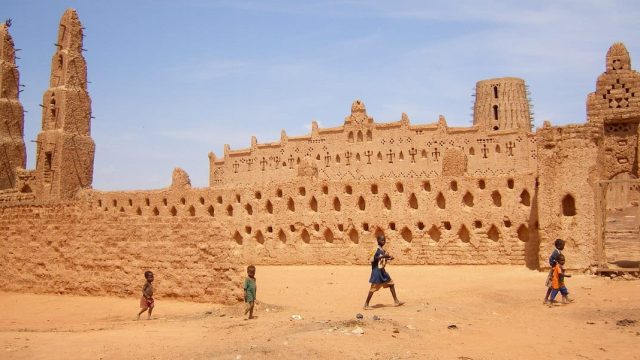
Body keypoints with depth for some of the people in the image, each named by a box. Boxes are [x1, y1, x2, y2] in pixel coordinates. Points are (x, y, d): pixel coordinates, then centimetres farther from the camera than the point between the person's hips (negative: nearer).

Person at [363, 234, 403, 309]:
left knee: (391, 283, 10)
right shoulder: (376, 249, -15)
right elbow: (371, 259, -23)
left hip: (382, 271, 9)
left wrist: (389, 258, 5)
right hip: (376, 271, -9)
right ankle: (366, 304, 3)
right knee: (373, 288, -5)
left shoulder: (383, 250, 11)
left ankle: (396, 301, 19)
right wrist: (382, 256, -26)